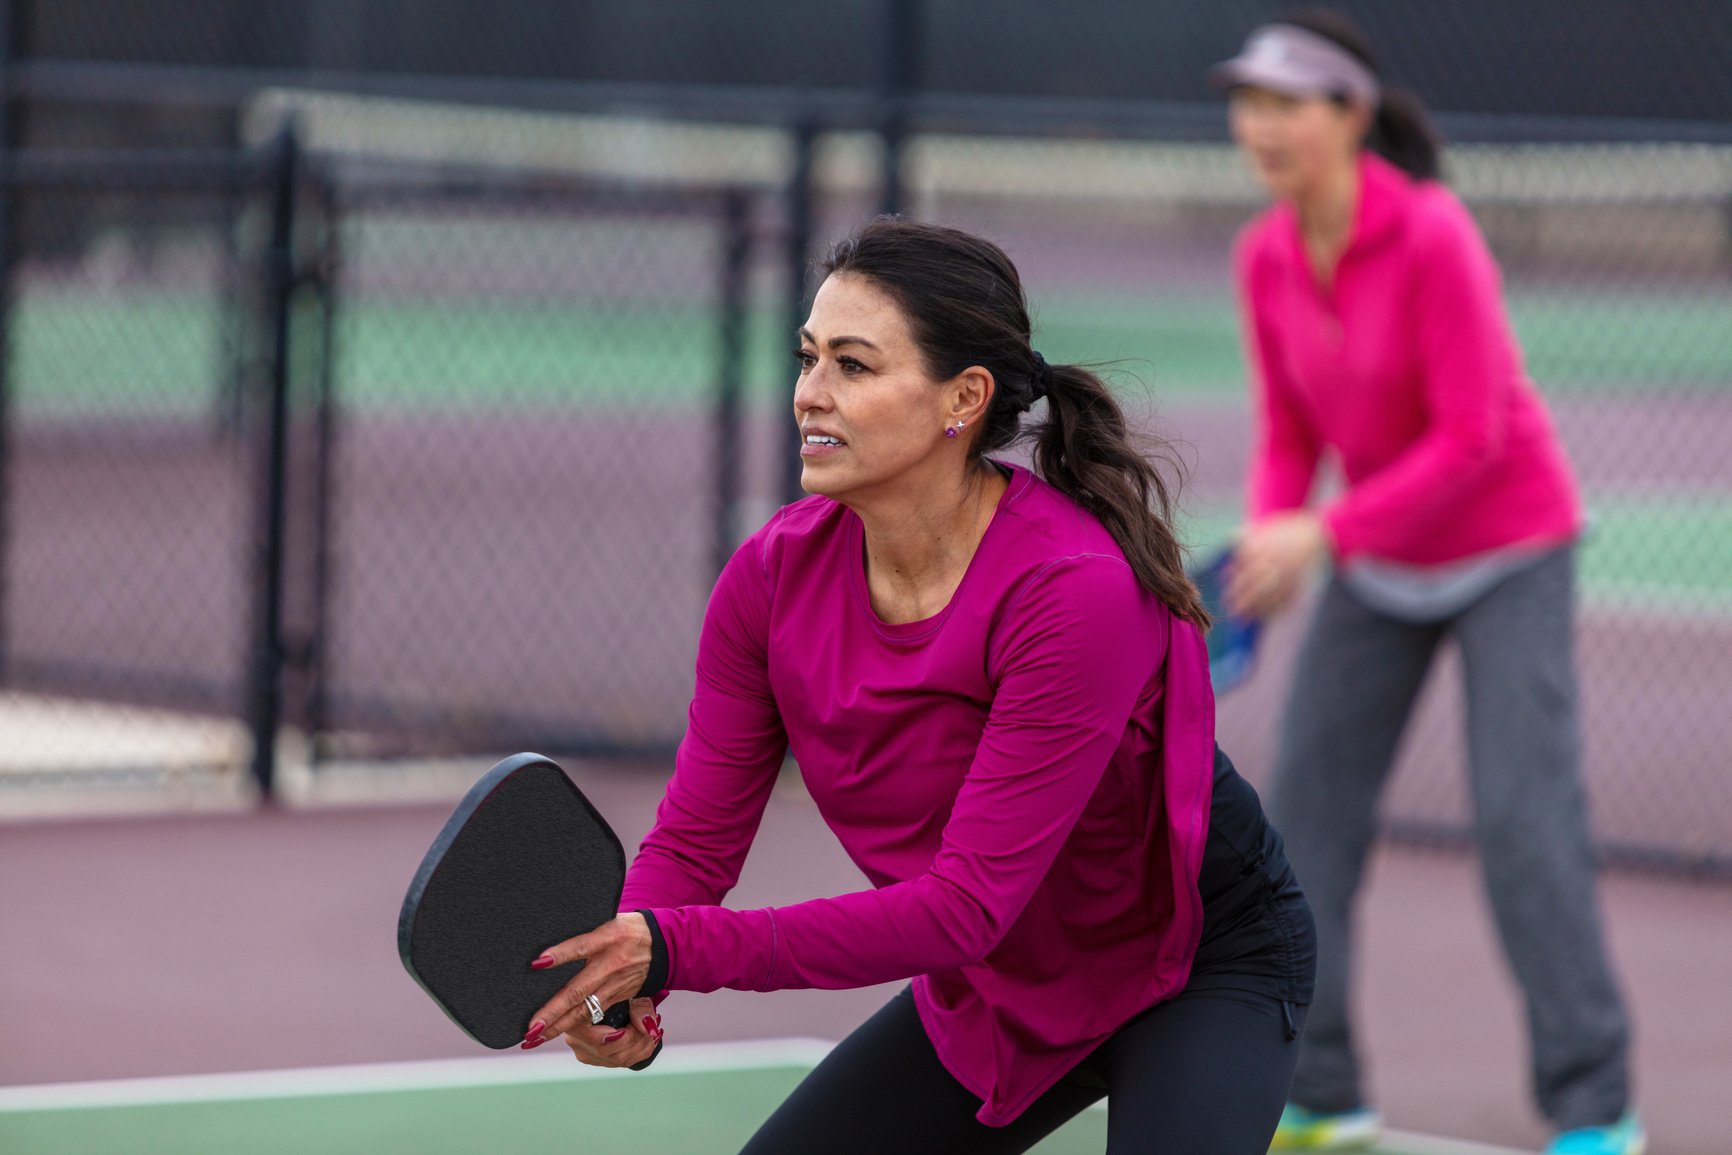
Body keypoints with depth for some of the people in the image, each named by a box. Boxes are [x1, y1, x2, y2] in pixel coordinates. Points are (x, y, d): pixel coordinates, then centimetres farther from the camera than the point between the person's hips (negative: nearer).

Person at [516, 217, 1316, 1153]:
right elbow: (695, 833, -11)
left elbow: (967, 904, -37)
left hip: (1202, 960, -6)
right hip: (989, 990, 6)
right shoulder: (774, 577, -15)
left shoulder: (1075, 591, -35)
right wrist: (620, 978, -34)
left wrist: (676, 950, -43)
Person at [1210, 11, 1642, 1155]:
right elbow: (1290, 429, 5)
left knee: (1525, 820, -12)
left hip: (1505, 548, -6)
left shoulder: (1432, 238, -25)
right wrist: (1270, 532, -14)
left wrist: (1326, 533, -29)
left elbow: (1472, 436, -25)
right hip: (1377, 565, 6)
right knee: (1309, 802, 0)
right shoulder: (1267, 257, -5)